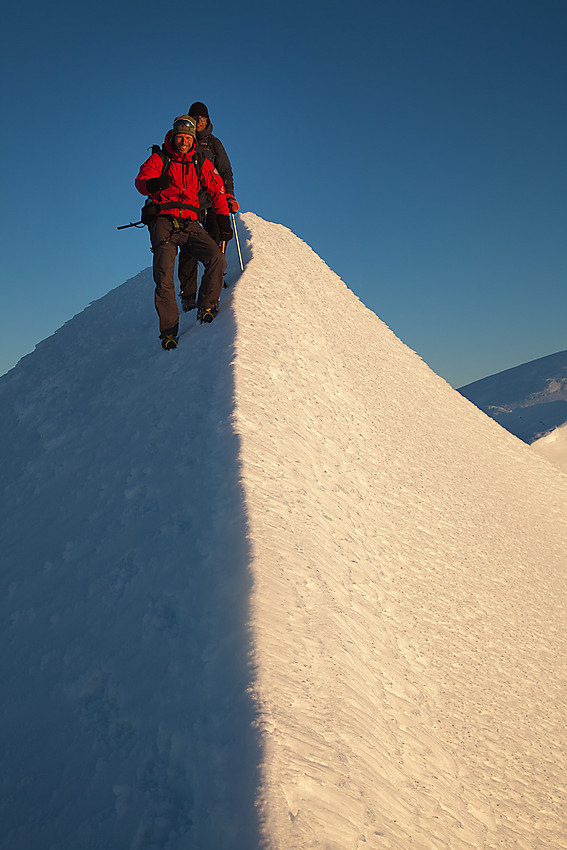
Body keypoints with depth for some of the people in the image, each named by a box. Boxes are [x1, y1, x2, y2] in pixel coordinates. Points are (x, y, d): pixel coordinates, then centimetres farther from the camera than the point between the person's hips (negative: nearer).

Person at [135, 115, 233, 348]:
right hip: (163, 221, -2)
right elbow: (140, 181, -6)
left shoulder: (201, 164, 16)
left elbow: (216, 190, 20)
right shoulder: (159, 159, 8)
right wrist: (153, 184, -30)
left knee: (217, 259, -22)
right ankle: (169, 331, -11)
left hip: (189, 224, 3)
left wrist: (223, 219, 9)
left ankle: (206, 307, -6)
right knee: (164, 279, -16)